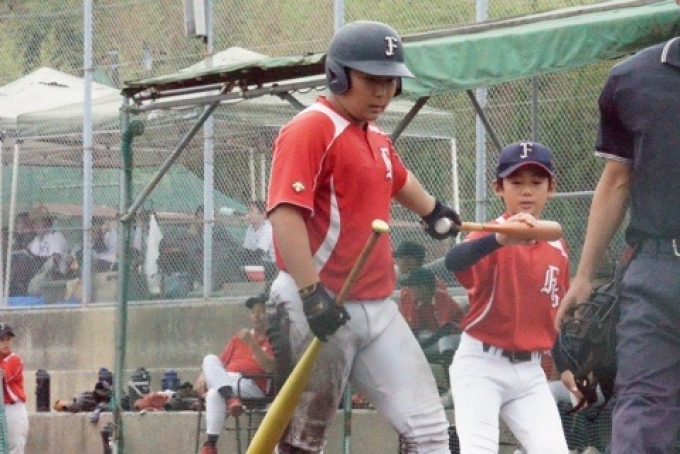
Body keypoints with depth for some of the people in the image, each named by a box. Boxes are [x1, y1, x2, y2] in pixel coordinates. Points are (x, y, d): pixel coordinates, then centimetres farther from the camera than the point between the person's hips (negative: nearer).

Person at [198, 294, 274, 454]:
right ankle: (230, 398, -50)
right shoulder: (239, 338, 27)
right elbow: (220, 363, 23)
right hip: (224, 381, 5)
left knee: (215, 393, -36)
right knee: (210, 359, -27)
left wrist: (252, 343, -18)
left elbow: (269, 368, -9)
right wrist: (206, 374, 1)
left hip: (252, 385, -5)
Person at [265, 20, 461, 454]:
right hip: (322, 307, -8)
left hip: (378, 308, 8)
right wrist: (311, 293, -30)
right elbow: (285, 213, -22)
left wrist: (433, 210, 59)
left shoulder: (377, 139, 16)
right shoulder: (311, 129, -11)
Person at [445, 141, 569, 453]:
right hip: (482, 366, -5)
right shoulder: (492, 236, -11)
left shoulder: (557, 247, 7)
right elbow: (453, 261, -34)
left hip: (530, 371, 5)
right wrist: (500, 239, -52)